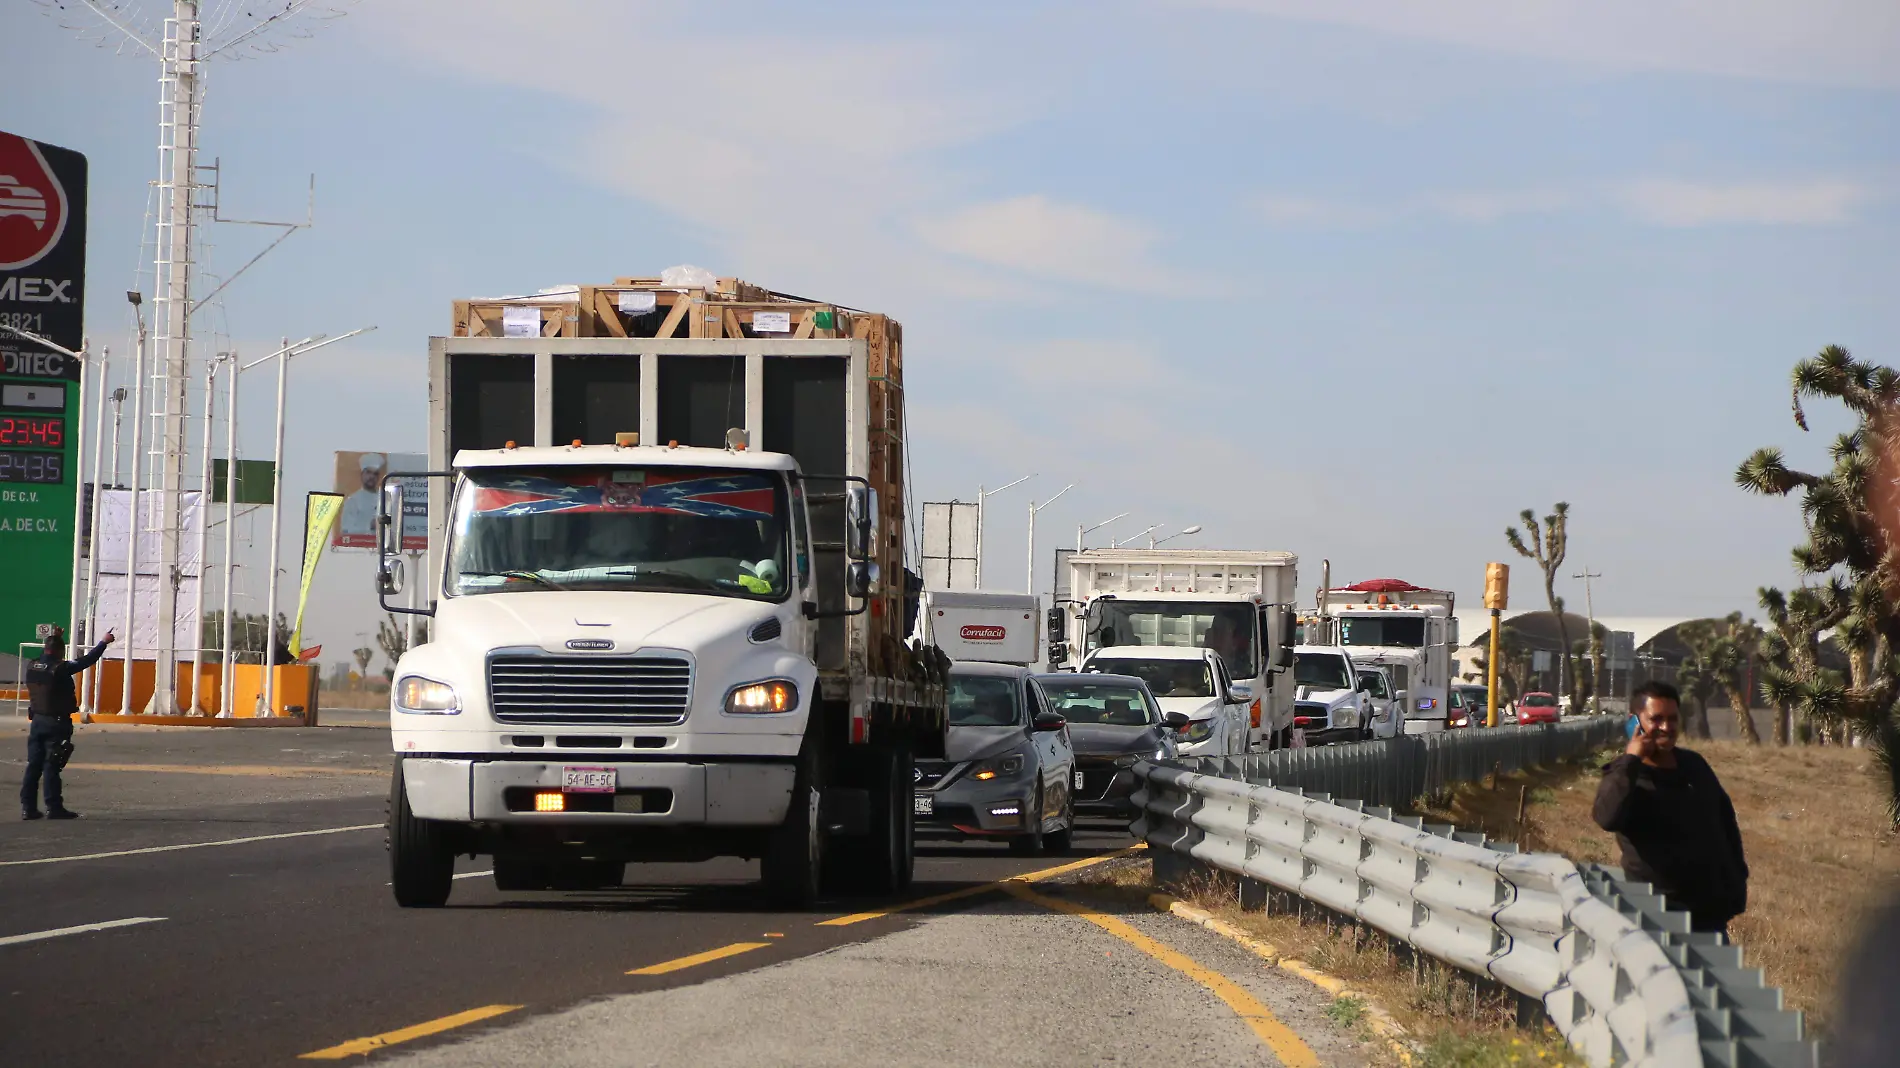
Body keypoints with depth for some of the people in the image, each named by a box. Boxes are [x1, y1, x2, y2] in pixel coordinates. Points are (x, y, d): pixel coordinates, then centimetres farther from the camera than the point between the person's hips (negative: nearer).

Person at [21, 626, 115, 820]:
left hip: (37, 721, 6)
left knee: (34, 764, 8)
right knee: (52, 766, -4)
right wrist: (104, 643, 2)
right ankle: (54, 807, -1)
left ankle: (28, 807, 8)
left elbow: (45, 656, 27)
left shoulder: (33, 667, 3)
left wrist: (54, 639, 40)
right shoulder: (60, 668, -15)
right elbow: (86, 660, -10)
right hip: (56, 723, -6)